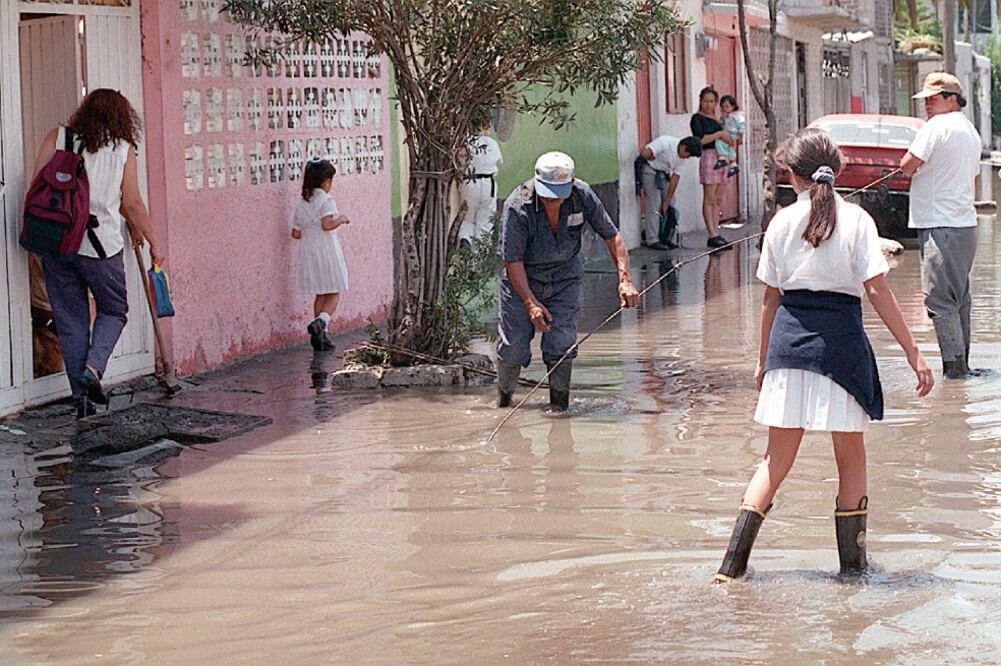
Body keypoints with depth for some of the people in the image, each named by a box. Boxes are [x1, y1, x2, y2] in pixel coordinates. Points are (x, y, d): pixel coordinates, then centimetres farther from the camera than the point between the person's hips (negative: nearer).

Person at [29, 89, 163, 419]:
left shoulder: (57, 138, 5)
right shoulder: (123, 150, 2)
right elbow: (131, 204, 4)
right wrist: (152, 243, 17)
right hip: (101, 244, -2)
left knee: (70, 319, 10)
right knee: (113, 310, 16)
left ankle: (81, 396, 8)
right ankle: (93, 367, -8)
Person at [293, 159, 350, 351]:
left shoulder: (302, 204, 9)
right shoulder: (327, 200, -10)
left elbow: (296, 233, 9)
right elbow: (327, 225, -23)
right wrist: (341, 219, -7)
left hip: (308, 250, 6)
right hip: (326, 251, -6)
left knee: (320, 295, 14)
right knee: (334, 294, 1)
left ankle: (320, 335, 13)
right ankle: (320, 321, -24)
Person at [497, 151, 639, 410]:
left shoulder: (582, 195, -18)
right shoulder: (517, 207, -27)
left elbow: (611, 236, -9)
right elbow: (512, 260, -21)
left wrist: (625, 279, -19)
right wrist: (530, 302, -28)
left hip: (565, 275, 2)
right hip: (522, 277, -2)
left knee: (561, 344, -10)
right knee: (513, 345, -2)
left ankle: (560, 404, 2)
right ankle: (504, 397, 23)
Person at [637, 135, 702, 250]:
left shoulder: (681, 156, -1)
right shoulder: (665, 142, -25)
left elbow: (675, 177, -1)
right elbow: (645, 154, -32)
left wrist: (667, 201, -3)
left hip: (663, 173, 8)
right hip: (649, 170, -8)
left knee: (670, 206, 2)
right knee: (654, 205, -12)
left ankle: (664, 238, 10)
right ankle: (652, 240, -11)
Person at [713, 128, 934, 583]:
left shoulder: (783, 221, 4)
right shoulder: (856, 220, -3)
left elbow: (771, 296, 9)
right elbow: (878, 291, -9)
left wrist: (763, 359, 20)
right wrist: (913, 354, -7)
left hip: (788, 339, 2)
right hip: (841, 339, -2)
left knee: (777, 459, 10)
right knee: (850, 456, 13)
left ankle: (734, 561, 3)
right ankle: (852, 560, 16)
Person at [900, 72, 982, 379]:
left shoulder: (936, 127, -11)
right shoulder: (970, 130, 17)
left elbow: (907, 166, -13)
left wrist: (909, 165, 8)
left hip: (940, 225, -9)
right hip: (966, 223, 9)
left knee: (939, 298, -8)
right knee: (960, 297, 13)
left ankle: (954, 364, -11)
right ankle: (961, 363, 16)